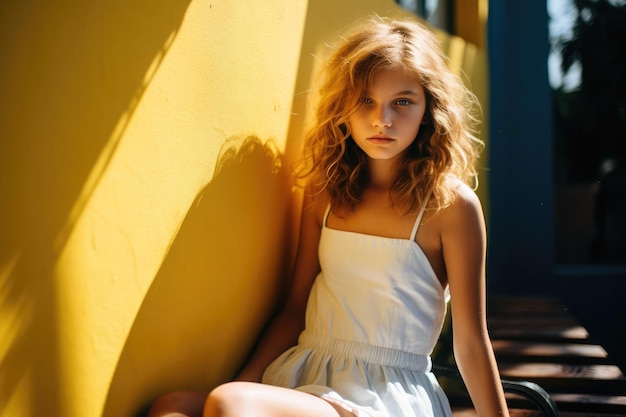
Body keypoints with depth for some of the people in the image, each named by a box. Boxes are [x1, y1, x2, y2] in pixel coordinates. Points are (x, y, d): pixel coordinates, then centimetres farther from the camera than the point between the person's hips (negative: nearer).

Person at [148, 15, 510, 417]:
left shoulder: (449, 202, -4)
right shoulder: (325, 191, 10)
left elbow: (472, 344, -1)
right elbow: (296, 307, 12)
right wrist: (245, 382, 1)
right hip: (303, 381, 5)